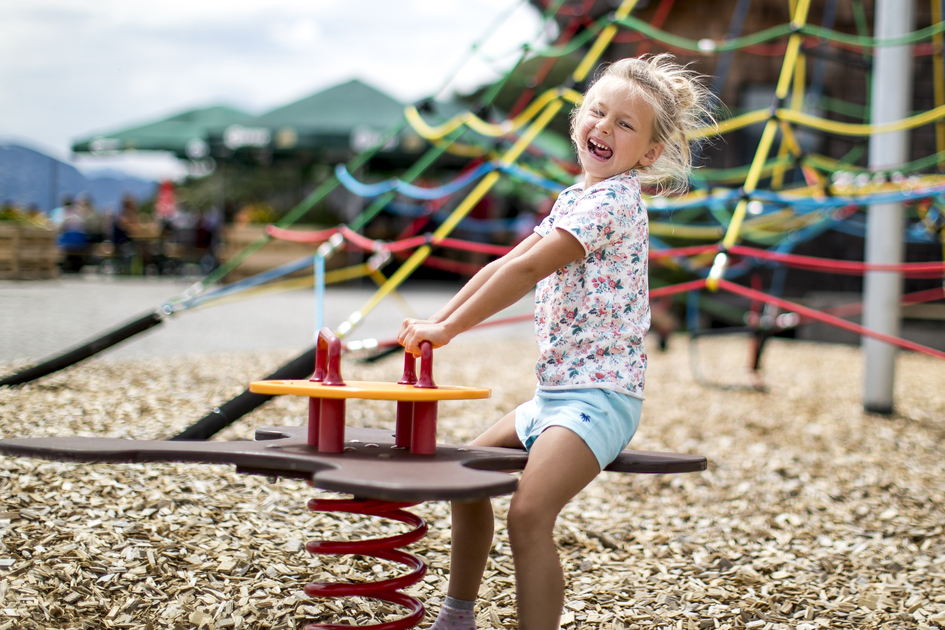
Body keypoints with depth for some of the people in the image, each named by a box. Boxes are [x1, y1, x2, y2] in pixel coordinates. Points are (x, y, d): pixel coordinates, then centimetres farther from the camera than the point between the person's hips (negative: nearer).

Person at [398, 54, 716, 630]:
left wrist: (449, 328, -17)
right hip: (555, 393, 10)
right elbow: (504, 265, 15)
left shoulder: (612, 201, -15)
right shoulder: (576, 199, 15)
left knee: (529, 514, -26)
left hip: (600, 395, -10)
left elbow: (526, 270, -21)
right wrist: (435, 323, 7)